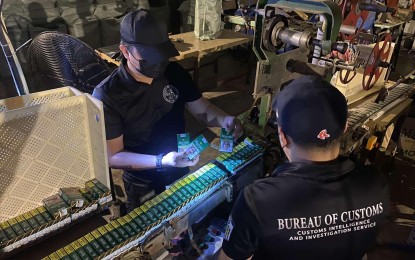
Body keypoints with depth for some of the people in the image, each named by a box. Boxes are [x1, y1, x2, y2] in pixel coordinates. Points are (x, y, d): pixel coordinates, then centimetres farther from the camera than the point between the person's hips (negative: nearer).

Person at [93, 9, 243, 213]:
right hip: (142, 185, -4)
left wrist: (224, 119, -24)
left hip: (181, 172, 5)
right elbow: (112, 156, -22)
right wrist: (161, 162, -36)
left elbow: (202, 108, -1)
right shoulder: (106, 95, -24)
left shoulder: (174, 72, -9)